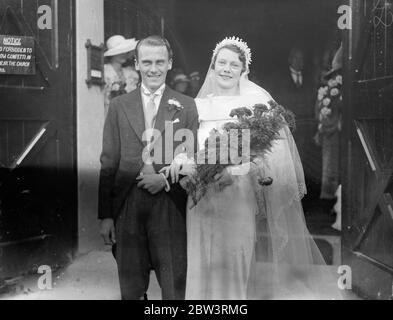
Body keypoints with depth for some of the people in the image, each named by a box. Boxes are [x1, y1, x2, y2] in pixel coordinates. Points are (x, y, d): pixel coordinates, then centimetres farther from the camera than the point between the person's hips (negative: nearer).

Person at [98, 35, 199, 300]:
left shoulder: (186, 106, 5)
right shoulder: (119, 106, 7)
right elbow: (109, 162, 5)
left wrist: (166, 178, -12)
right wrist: (105, 215, 1)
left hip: (170, 206, -1)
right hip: (127, 206, 1)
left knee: (175, 286, 6)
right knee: (130, 286, 11)